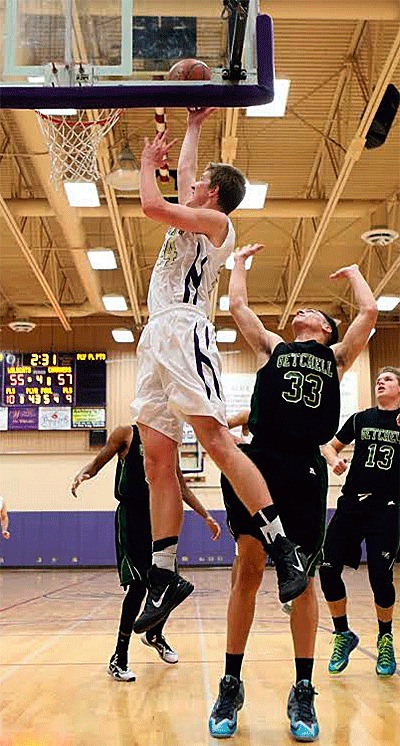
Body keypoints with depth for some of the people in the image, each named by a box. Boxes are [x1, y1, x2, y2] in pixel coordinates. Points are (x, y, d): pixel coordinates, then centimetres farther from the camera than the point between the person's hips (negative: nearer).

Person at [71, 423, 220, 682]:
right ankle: (119, 658, -1)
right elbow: (98, 462, -2)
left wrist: (207, 517, 17)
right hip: (131, 516, -6)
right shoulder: (126, 434, 1)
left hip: (158, 517, 6)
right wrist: (83, 474, -26)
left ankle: (155, 635, 37)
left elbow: (182, 488, 19)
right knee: (138, 586, -13)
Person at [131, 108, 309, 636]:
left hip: (184, 332, -9)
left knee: (217, 441, -20)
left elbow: (152, 205, -9)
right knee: (157, 458, 0)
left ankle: (285, 551, -18)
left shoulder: (215, 221, 3)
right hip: (158, 339, 9)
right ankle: (164, 578, 0)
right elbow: (184, 169, 44)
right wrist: (194, 125, 51)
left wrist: (148, 162, 9)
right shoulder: (195, 221, 28)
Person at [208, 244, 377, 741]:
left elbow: (369, 313, 13)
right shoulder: (271, 349, 21)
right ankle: (231, 686, 12)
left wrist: (352, 271, 29)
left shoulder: (336, 357, 21)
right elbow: (238, 306, 18)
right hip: (259, 463, 0)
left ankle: (303, 693, 14)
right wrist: (240, 262, 33)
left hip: (305, 471, 0)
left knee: (302, 578, 4)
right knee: (247, 571, 1)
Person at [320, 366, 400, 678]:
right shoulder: (361, 419, 12)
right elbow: (330, 445, 21)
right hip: (352, 503, 3)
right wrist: (335, 460, -2)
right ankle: (344, 635, 16)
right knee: (328, 568, -5)